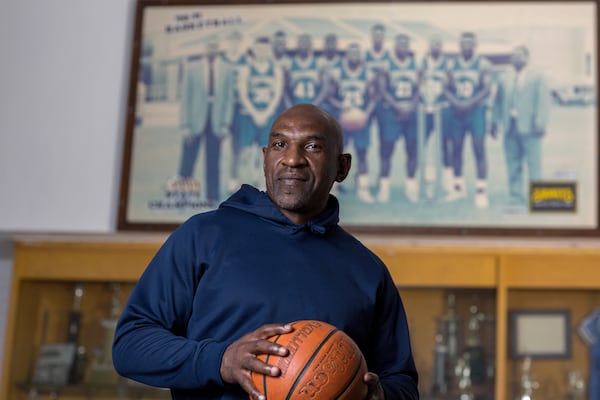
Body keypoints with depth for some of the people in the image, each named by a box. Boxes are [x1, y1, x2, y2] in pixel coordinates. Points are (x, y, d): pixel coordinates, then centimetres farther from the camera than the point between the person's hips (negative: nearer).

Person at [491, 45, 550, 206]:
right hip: (510, 128, 4)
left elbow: (544, 102, -3)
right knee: (513, 165, 5)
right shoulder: (504, 78, 16)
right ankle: (516, 196, 12)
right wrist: (495, 121, 7)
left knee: (534, 165, -3)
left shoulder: (537, 77, 4)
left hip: (529, 128, -4)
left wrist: (541, 124, -12)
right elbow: (498, 102, 17)